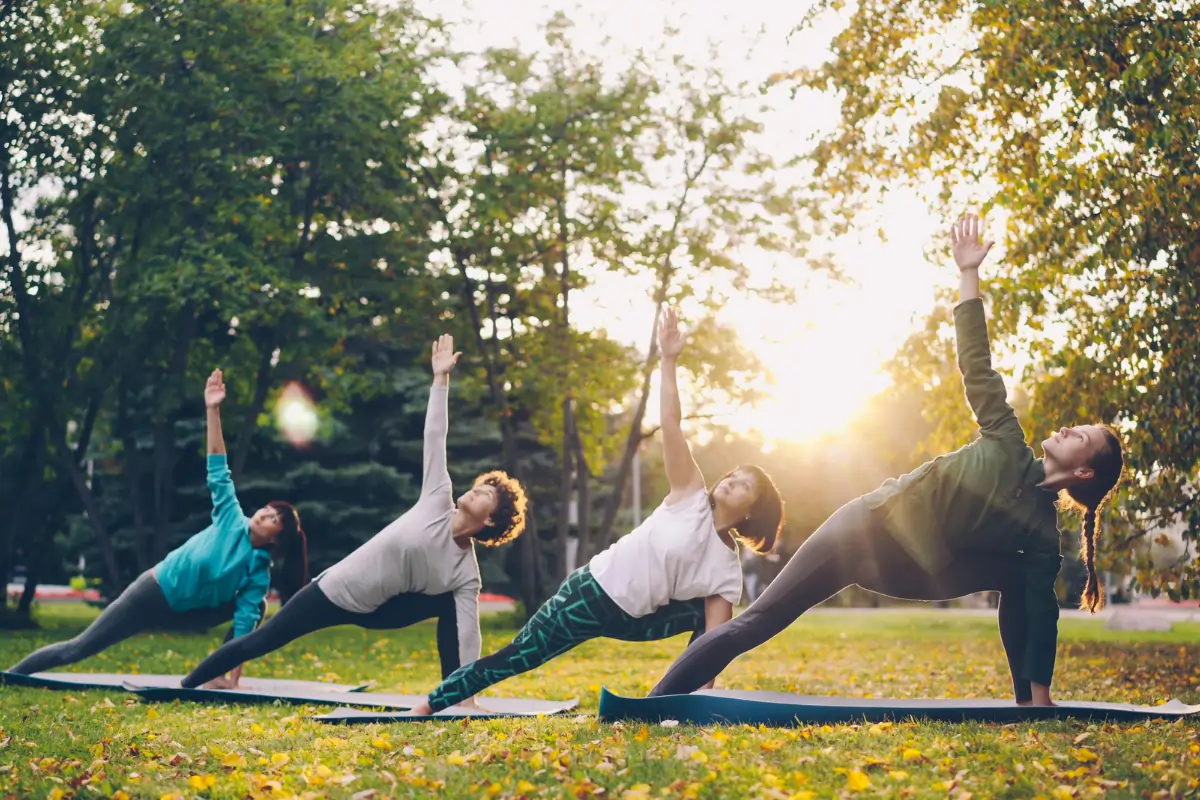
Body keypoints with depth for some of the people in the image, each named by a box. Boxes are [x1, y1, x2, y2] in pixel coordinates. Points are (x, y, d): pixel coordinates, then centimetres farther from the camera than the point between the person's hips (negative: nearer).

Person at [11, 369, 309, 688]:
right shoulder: (233, 518, -14)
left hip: (182, 614, 3)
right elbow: (218, 468, -16)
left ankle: (217, 674, -9)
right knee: (79, 648, -3)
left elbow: (244, 625, -15)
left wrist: (233, 679, -22)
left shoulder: (258, 572, -11)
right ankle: (11, 674, 13)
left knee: (256, 607, -11)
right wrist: (212, 409, -23)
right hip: (154, 592, -2)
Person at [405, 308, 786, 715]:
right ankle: (426, 707, 11)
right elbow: (671, 424, -11)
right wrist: (668, 360, -19)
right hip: (591, 589, -2)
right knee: (516, 657, -3)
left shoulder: (727, 571, -1)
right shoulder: (691, 497, -3)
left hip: (627, 620, 2)